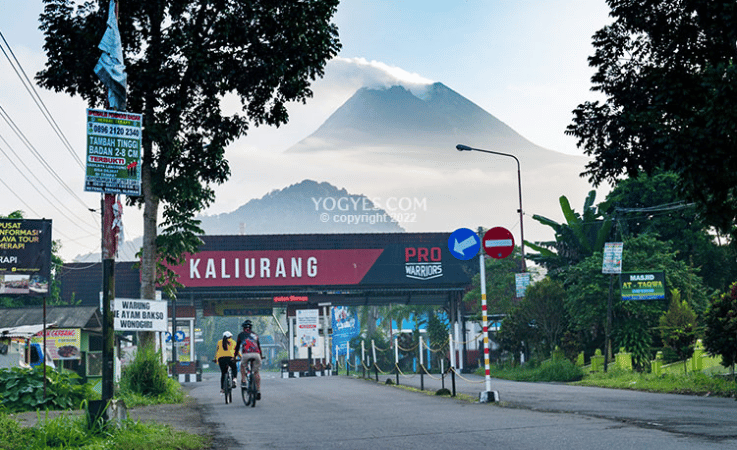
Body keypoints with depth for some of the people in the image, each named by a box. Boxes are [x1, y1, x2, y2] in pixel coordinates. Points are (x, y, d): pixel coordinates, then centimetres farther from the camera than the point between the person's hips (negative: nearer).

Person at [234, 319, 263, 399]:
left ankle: (243, 381, 14)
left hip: (246, 354, -2)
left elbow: (237, 346, 26)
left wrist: (235, 356, 38)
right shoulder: (255, 335, 29)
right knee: (256, 372, 14)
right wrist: (261, 355, 52)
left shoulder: (241, 335, 22)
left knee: (242, 366, 30)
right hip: (256, 354, 2)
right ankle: (258, 391, 6)